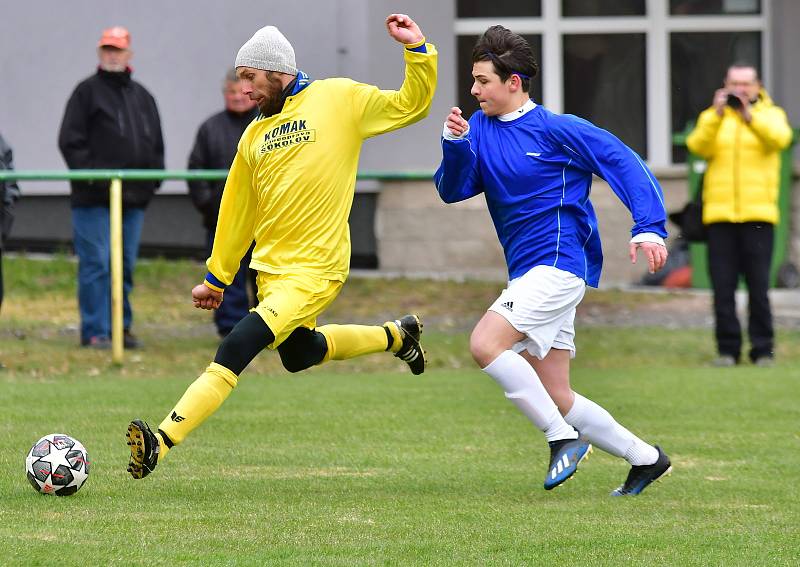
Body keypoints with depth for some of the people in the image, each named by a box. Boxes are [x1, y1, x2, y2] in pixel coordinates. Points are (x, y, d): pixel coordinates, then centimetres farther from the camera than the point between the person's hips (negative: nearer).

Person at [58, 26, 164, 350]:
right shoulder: (88, 92, 1)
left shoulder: (142, 97, 18)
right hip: (94, 197, -5)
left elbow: (156, 144, 23)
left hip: (134, 198, 5)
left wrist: (155, 177, 9)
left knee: (125, 266, 8)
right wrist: (88, 173, -14)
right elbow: (70, 141, -4)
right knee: (96, 264, -7)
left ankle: (121, 326, 15)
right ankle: (95, 331, -5)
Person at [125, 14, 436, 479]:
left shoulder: (339, 99, -2)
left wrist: (417, 48, -12)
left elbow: (410, 106, 1)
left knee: (235, 350, -20)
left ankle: (161, 442, -25)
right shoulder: (256, 135, 13)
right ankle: (397, 335, 46)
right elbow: (238, 212, 20)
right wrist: (216, 279, 22)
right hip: (271, 268, 8)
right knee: (298, 355, 24)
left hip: (315, 269, -8)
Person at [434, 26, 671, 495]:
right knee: (556, 397, 7)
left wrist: (649, 228, -21)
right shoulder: (480, 129, 11)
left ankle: (563, 437, -14)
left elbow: (626, 165, -9)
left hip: (559, 265, -8)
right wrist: (454, 144, -14)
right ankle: (645, 458, 19)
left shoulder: (556, 129, -8)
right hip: (526, 275, 8)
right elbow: (452, 191, 4)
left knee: (485, 343, -24)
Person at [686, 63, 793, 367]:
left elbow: (780, 137, -13)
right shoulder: (712, 117, 13)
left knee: (758, 285, -4)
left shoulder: (771, 114, 10)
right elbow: (698, 146, -5)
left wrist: (749, 115, -25)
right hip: (719, 214, 1)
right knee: (723, 286, -1)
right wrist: (717, 115, -17)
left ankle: (763, 350, 4)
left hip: (758, 213, -1)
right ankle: (727, 349, 6)